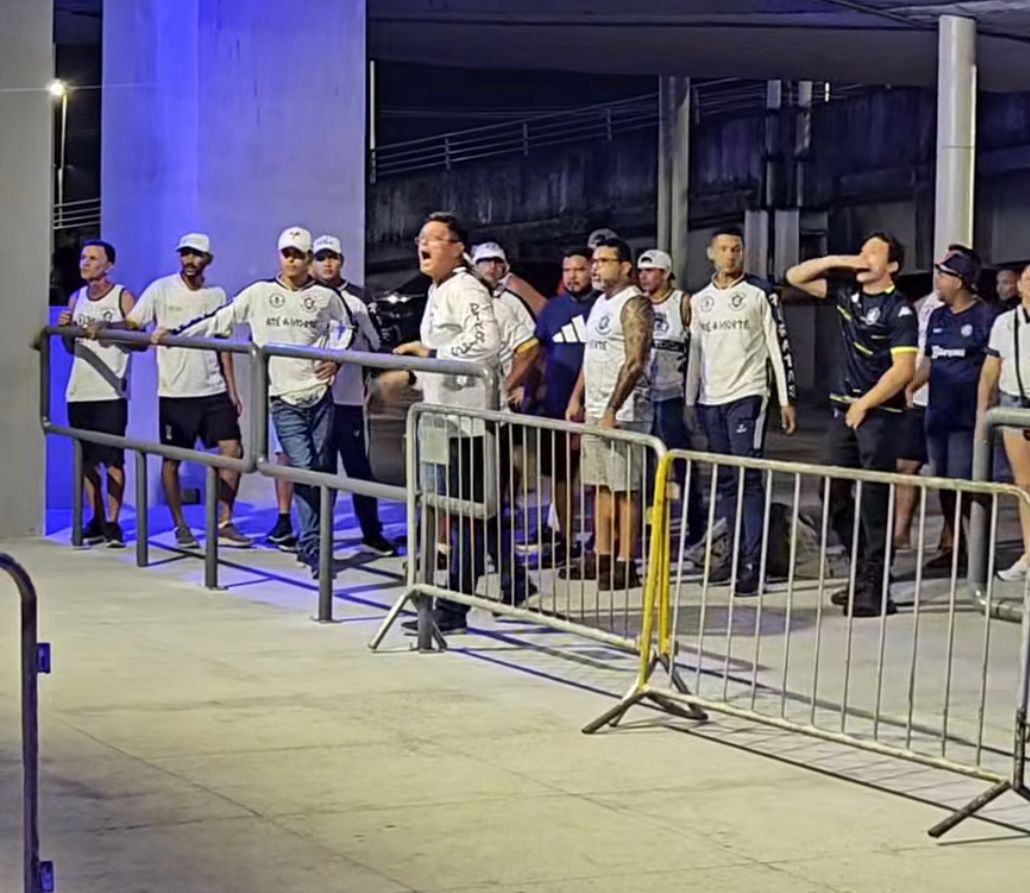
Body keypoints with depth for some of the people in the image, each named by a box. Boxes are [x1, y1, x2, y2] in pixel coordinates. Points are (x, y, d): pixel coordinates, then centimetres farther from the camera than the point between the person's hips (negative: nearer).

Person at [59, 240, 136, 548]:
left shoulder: (123, 297, -2)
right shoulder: (76, 298, 13)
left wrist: (107, 328, -19)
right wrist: (65, 328, 0)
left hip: (111, 393, -5)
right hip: (79, 392, 5)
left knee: (112, 460, -4)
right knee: (86, 460, 8)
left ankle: (113, 523, 1)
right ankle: (96, 521, 16)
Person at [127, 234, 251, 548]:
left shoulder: (216, 295, 9)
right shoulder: (161, 290, -2)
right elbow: (132, 325, -7)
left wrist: (232, 390, 10)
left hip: (213, 391, 3)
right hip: (175, 391, -3)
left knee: (232, 449, -4)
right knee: (172, 460, 2)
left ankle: (224, 525, 4)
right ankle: (180, 527, 15)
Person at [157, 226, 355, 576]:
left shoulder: (326, 297, 7)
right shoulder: (260, 294, 4)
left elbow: (346, 329, 23)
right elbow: (219, 320, 8)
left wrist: (336, 359, 7)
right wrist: (174, 333, 5)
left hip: (320, 395, 2)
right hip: (284, 398, -2)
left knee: (324, 471, 3)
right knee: (303, 469, -13)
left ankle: (314, 543, 14)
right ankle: (312, 547, -7)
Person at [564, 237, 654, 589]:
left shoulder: (634, 305, -12)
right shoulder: (600, 303, 17)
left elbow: (635, 363, -20)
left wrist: (612, 410, -23)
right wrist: (577, 399, 17)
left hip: (623, 412, -9)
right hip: (595, 410, 9)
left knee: (625, 489, -6)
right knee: (601, 486, 12)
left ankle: (625, 566, -4)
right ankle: (602, 557, 18)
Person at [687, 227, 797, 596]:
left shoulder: (760, 293, -2)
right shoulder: (699, 300, 13)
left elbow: (779, 346, -2)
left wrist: (787, 399, -6)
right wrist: (689, 402, 15)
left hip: (747, 397, -5)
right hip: (711, 400, 5)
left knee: (748, 478, -12)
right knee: (725, 481, 9)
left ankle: (753, 562, -14)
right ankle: (737, 553, 17)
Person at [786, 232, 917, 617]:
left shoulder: (898, 310, -10)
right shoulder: (848, 292, 10)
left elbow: (903, 369, -16)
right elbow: (795, 277, 16)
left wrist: (864, 404, -15)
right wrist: (834, 262, 1)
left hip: (879, 413, -7)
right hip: (844, 410, 7)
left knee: (875, 502, -5)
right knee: (834, 496, 10)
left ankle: (875, 588, -2)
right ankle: (862, 572, 21)